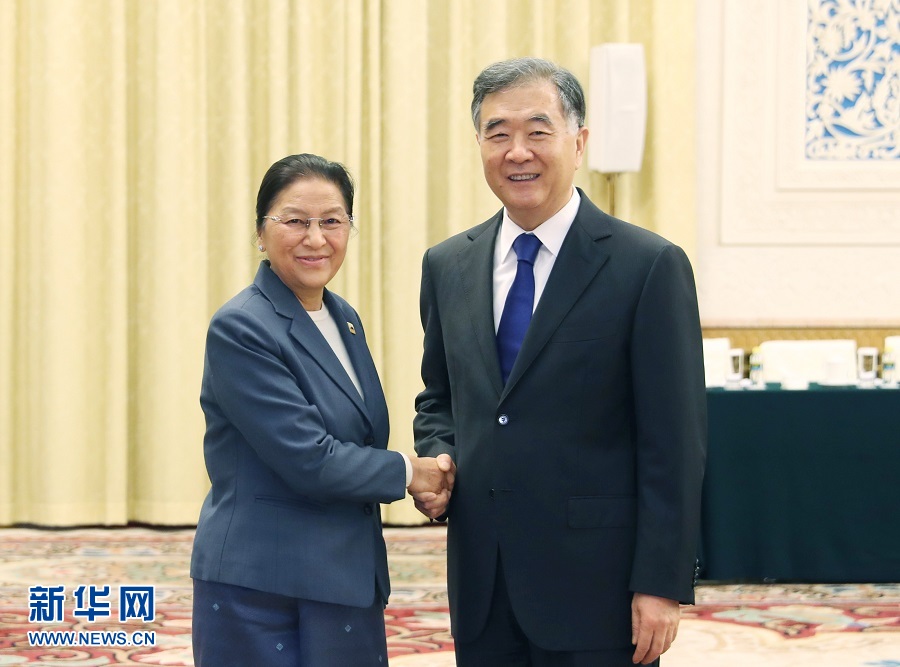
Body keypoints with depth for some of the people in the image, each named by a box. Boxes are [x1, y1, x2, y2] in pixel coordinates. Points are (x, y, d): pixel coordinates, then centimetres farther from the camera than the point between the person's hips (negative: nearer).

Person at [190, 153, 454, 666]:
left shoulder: (344, 320, 10)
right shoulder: (240, 330, -14)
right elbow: (308, 460, -19)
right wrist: (409, 471, -7)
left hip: (350, 584, 7)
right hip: (263, 593, -7)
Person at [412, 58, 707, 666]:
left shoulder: (649, 266, -7)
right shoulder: (447, 267, 9)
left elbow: (675, 444, -9)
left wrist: (662, 585, -13)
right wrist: (436, 459, 0)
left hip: (596, 589, -4)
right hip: (482, 589, 5)